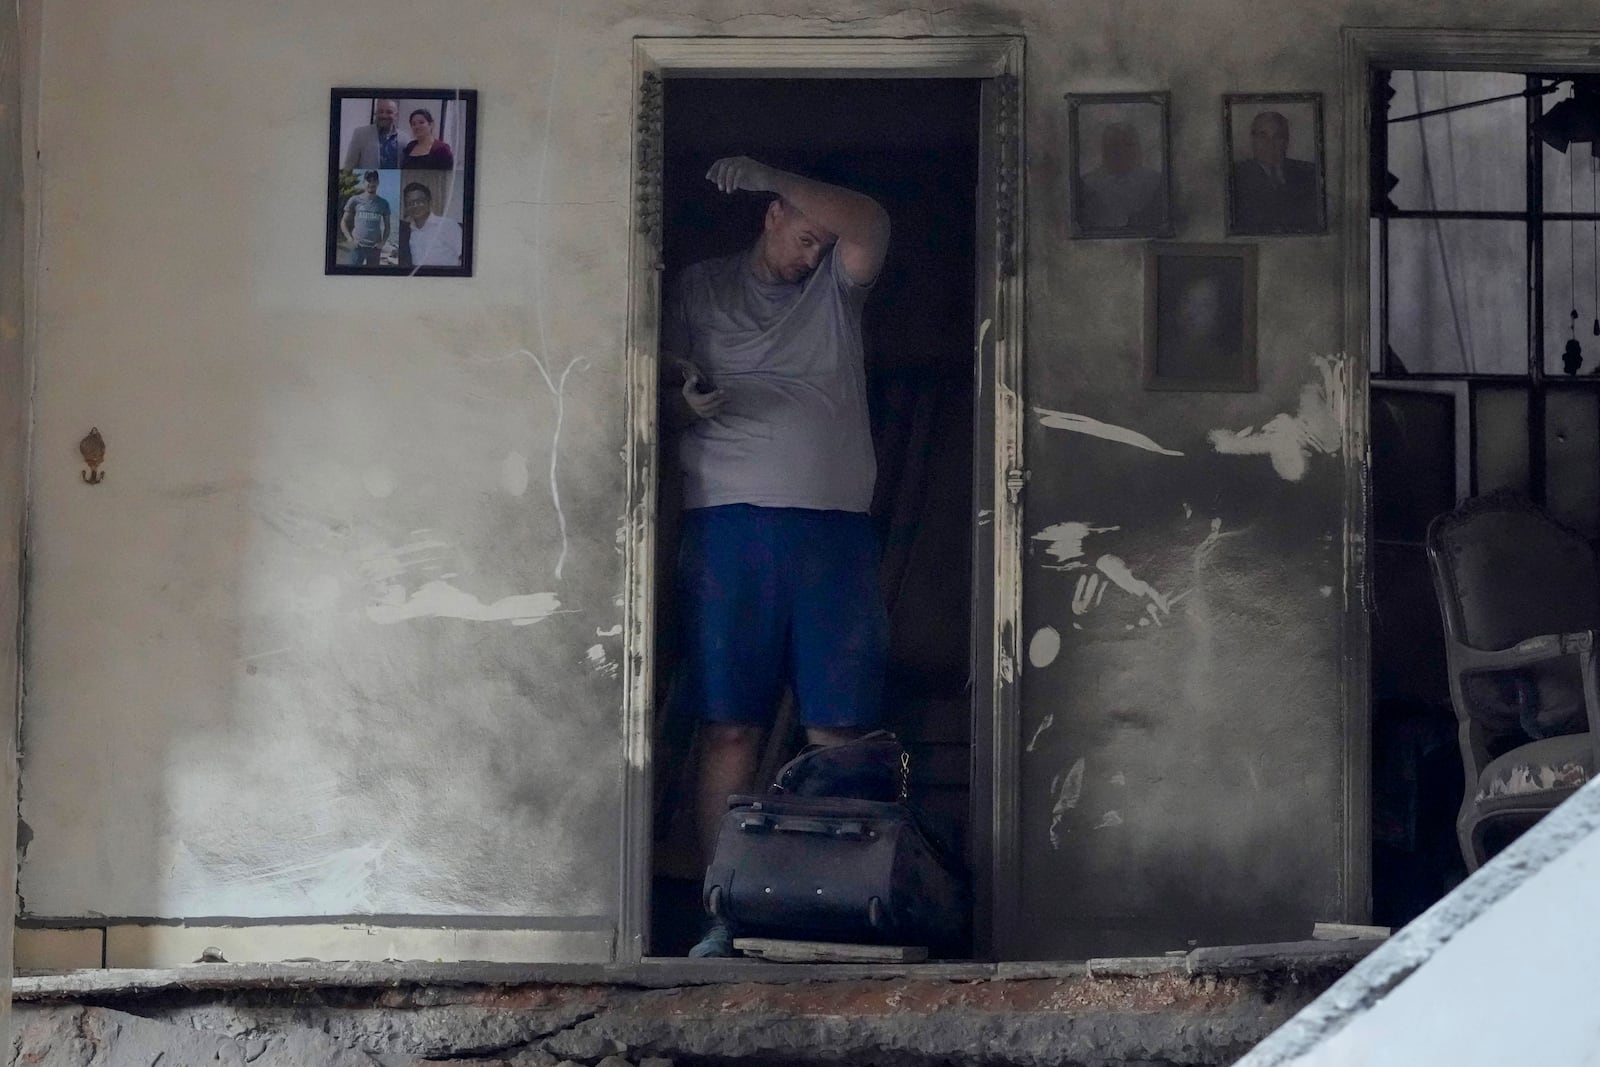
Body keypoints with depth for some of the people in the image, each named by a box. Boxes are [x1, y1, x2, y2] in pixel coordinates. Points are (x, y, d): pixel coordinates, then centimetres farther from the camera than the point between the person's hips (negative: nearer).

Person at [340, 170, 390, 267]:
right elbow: (343, 222, 6)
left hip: (375, 247, 2)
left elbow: (387, 226, 15)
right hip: (358, 245, -2)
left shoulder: (383, 203, 9)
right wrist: (350, 239, -6)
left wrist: (383, 242, -1)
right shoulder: (355, 200, 3)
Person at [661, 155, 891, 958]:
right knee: (729, 731, -6)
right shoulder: (701, 289, 15)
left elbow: (869, 223, -4)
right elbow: (664, 403, 14)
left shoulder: (836, 286, 16)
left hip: (834, 529, 1)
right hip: (731, 523, -1)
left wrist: (770, 174, -10)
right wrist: (688, 402, -9)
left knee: (839, 732, -4)